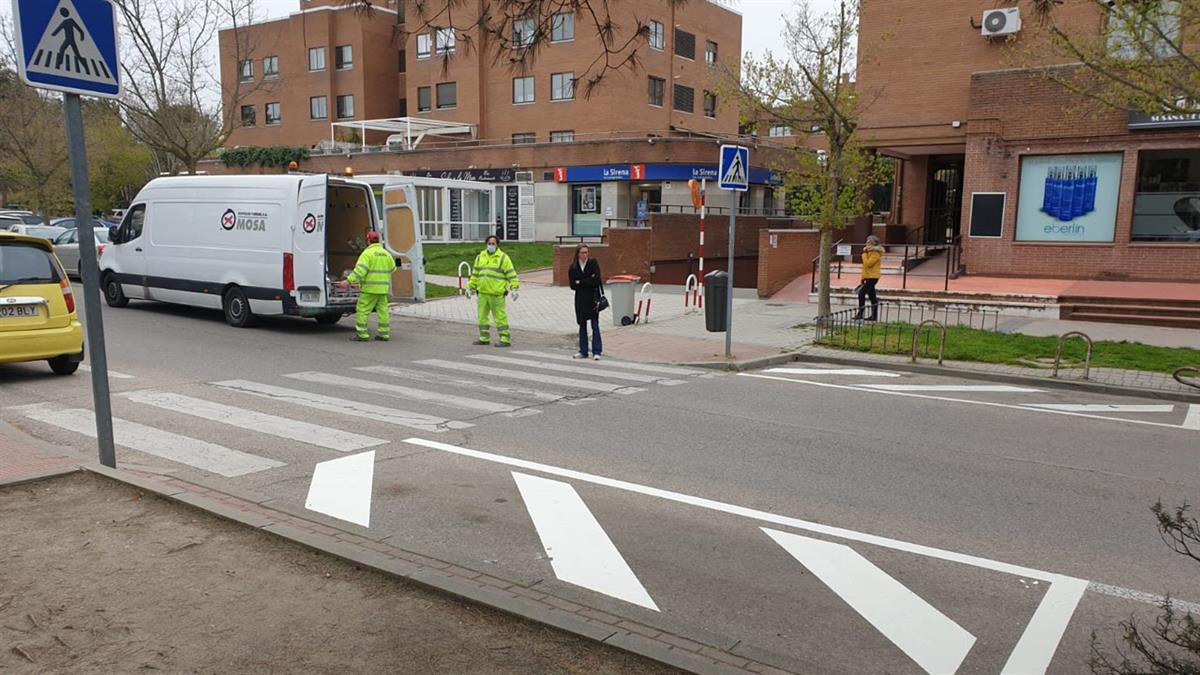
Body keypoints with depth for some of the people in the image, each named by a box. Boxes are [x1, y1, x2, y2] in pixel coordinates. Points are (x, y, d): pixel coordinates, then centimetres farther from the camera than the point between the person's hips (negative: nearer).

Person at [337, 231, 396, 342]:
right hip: (383, 288, 7)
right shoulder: (386, 254, 11)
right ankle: (384, 333, 11)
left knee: (363, 310, -1)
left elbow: (360, 270, -19)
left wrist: (348, 281, -20)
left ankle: (362, 334, -3)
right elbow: (392, 268, 21)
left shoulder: (368, 253, -10)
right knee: (382, 310, 10)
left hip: (370, 288, -7)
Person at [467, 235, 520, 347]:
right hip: (482, 293, 6)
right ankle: (484, 338, 20)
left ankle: (505, 340, -2)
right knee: (482, 316, 11)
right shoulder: (480, 257, 13)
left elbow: (511, 275, -7)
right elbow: (475, 274, 19)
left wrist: (514, 288, -15)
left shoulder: (503, 258, -3)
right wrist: (470, 287, 16)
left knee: (500, 316, -6)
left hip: (497, 294, -6)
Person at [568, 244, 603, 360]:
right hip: (580, 299, 4)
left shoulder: (593, 263, -4)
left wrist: (580, 282, -9)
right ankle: (583, 351, 17)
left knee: (595, 325, -4)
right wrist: (588, 281, -11)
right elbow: (572, 285, -3)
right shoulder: (573, 267, 4)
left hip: (593, 298, -3)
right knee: (582, 325, 10)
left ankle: (597, 351, -1)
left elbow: (596, 280, -15)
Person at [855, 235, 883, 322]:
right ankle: (874, 316, 16)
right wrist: (863, 278, 18)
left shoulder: (876, 253, -14)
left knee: (861, 293, -10)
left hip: (872, 277, -10)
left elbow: (868, 263, -24)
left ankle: (860, 314, -6)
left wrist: (864, 254, -13)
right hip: (869, 277, 10)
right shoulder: (870, 252, 17)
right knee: (872, 296, 12)